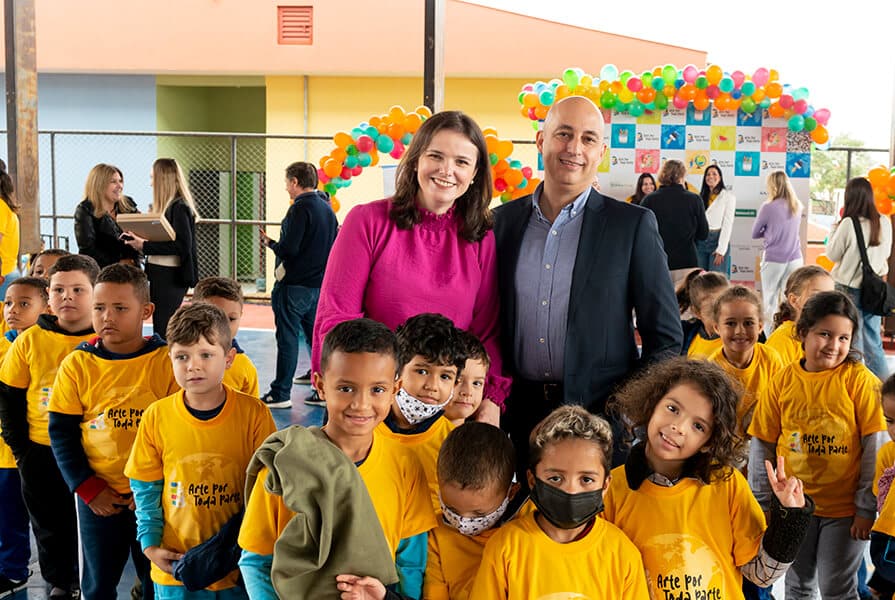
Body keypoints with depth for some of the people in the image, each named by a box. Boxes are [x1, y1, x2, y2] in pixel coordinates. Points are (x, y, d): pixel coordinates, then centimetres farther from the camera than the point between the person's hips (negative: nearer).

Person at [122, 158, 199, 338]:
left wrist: (145, 246, -18)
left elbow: (183, 245, -21)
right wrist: (137, 239, 3)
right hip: (160, 275, 9)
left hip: (171, 277, -9)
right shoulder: (167, 206, 14)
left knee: (163, 330, -7)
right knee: (159, 326, 13)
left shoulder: (179, 207, -14)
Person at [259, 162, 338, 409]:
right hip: (319, 285, 8)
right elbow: (333, 245, 17)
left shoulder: (301, 207, -14)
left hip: (294, 286, -8)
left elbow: (289, 248, -21)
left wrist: (269, 242, -2)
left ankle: (281, 394, 5)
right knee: (316, 338, 13)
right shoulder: (327, 208, 11)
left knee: (287, 339, -1)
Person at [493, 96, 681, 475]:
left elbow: (665, 337, -3)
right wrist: (490, 403, 4)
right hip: (522, 413, 3)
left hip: (601, 412, -2)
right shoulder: (503, 221, 5)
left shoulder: (634, 224, -3)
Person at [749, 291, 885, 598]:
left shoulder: (859, 380, -11)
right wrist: (762, 502, 4)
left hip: (844, 509, -2)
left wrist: (866, 507, -9)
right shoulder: (783, 380, -4)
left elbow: (875, 447, -10)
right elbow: (763, 445, 2)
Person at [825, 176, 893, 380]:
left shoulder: (848, 224, -17)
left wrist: (835, 229, 4)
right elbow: (886, 253, 12)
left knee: (852, 342, 6)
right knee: (873, 342, 13)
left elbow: (832, 254, -5)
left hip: (849, 288, -4)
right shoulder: (884, 223, -2)